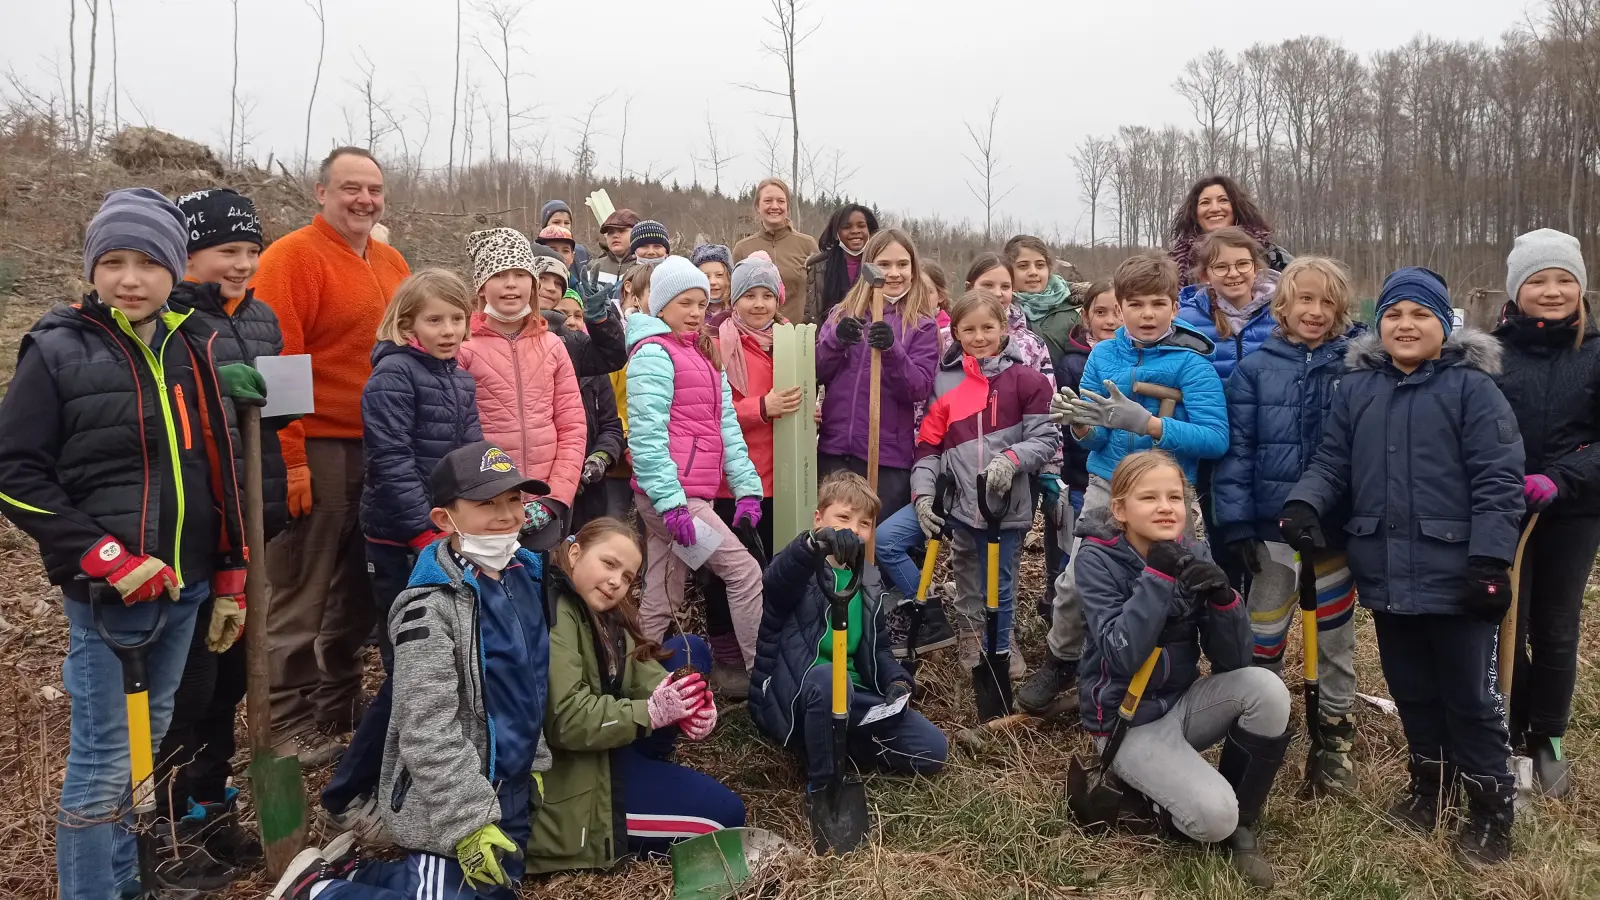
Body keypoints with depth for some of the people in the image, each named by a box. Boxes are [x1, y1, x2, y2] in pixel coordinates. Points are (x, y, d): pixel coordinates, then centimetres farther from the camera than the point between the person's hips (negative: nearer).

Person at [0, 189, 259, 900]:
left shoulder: (194, 349, 7)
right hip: (105, 594, -5)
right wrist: (107, 559, -16)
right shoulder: (58, 350, -7)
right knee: (103, 761, 1)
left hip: (184, 587, 5)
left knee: (150, 745, 18)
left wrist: (229, 576, 11)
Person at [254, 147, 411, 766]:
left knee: (358, 588, 16)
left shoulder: (391, 264, 13)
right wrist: (289, 459, -19)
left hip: (380, 451, 8)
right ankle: (291, 721, 14)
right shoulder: (293, 257, -10)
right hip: (317, 450, -8)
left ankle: (340, 704, 31)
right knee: (301, 594, 2)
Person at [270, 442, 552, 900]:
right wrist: (470, 821, -23)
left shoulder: (524, 575, 3)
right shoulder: (431, 607, -23)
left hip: (510, 789, 9)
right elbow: (429, 731, -24)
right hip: (447, 805, -8)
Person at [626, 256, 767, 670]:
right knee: (745, 573, -7)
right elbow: (647, 435, -15)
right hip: (670, 494, -8)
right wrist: (670, 501, -21)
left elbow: (725, 424, 15)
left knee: (663, 602, 11)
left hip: (688, 494, 8)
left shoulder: (702, 356, 20)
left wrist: (746, 487, 7)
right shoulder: (654, 353, -7)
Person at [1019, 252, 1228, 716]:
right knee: (1074, 582, 1)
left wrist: (1145, 422, -30)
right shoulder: (1104, 355, 0)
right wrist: (1079, 423, -23)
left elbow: (1216, 438, -20)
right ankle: (1061, 662, 28)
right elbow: (1095, 438, 1)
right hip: (1106, 485, 3)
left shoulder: (1191, 363, -11)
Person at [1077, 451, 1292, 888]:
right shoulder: (1097, 560, -16)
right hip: (1128, 721, -5)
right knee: (1213, 815, -25)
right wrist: (1158, 577, -31)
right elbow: (1123, 657, -28)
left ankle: (1241, 827, -2)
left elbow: (1232, 660, -8)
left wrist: (1223, 596, -26)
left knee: (1266, 687, -21)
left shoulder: (1194, 554, -4)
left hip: (1182, 702, 5)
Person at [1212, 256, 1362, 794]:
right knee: (1265, 636, 11)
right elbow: (1236, 448, -4)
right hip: (1274, 527, 0)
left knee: (1335, 634, 13)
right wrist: (1236, 522, -9)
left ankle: (1336, 734, 28)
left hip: (1338, 526, 1)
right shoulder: (1255, 369, -2)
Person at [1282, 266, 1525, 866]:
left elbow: (1497, 481, -11)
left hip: (1455, 575, -4)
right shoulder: (1356, 388, 7)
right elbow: (1332, 462, 8)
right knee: (1410, 689, 18)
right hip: (1386, 574, 4)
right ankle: (1431, 780, 38)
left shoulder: (1472, 387, -7)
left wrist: (1491, 561, -17)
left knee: (1469, 695, 8)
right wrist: (1304, 503, -12)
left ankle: (1491, 808, 24)